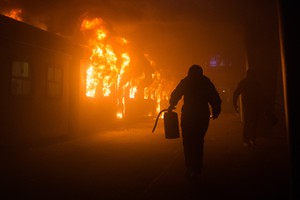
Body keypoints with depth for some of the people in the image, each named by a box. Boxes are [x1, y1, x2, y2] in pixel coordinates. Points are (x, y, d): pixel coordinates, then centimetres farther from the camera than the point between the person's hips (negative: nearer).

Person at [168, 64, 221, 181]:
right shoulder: (206, 82, 8)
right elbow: (216, 99, 7)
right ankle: (196, 170, 12)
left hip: (188, 116, -2)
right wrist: (215, 112, 20)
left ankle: (190, 168, 1)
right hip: (203, 116, 2)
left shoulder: (185, 82, 3)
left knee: (188, 142, 8)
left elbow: (175, 95, 1)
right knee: (198, 142, 11)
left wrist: (171, 106, 18)